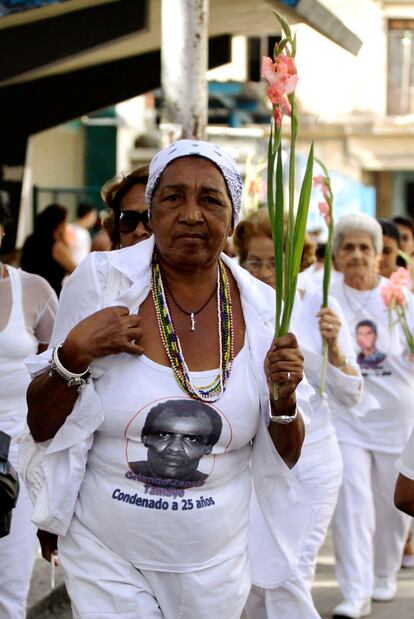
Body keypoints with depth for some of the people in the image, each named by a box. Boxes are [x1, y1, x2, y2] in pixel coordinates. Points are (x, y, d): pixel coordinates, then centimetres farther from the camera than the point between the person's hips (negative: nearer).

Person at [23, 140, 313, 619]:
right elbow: (40, 427, -5)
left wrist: (284, 400, -16)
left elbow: (287, 459, 4)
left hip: (215, 565, 2)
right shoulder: (100, 283, -10)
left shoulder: (263, 309, -5)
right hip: (105, 558, -2)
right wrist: (75, 355, -21)